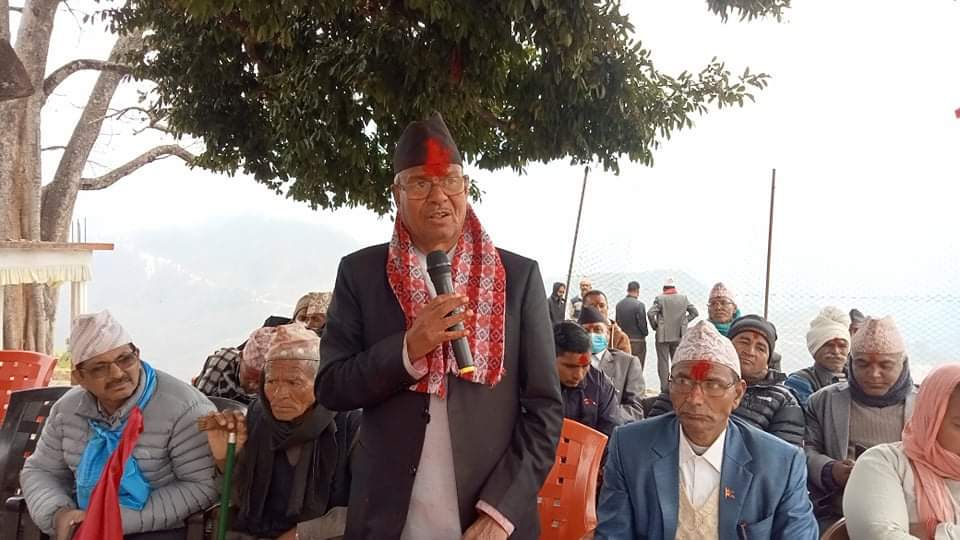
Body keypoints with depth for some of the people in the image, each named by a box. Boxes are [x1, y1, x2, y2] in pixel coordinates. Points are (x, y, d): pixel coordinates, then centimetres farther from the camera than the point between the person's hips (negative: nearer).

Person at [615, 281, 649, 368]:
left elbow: (617, 322, 6)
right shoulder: (639, 305, -14)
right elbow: (642, 323, -13)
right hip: (637, 341, -5)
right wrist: (645, 332, 5)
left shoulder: (619, 304, 3)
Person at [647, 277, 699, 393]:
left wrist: (655, 326, -3)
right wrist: (684, 322, 10)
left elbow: (650, 313, -18)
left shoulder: (660, 299, -8)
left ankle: (665, 389, 1)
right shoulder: (684, 298, 3)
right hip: (679, 336, 3)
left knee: (663, 362, 3)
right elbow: (695, 313, 5)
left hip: (663, 336, -3)